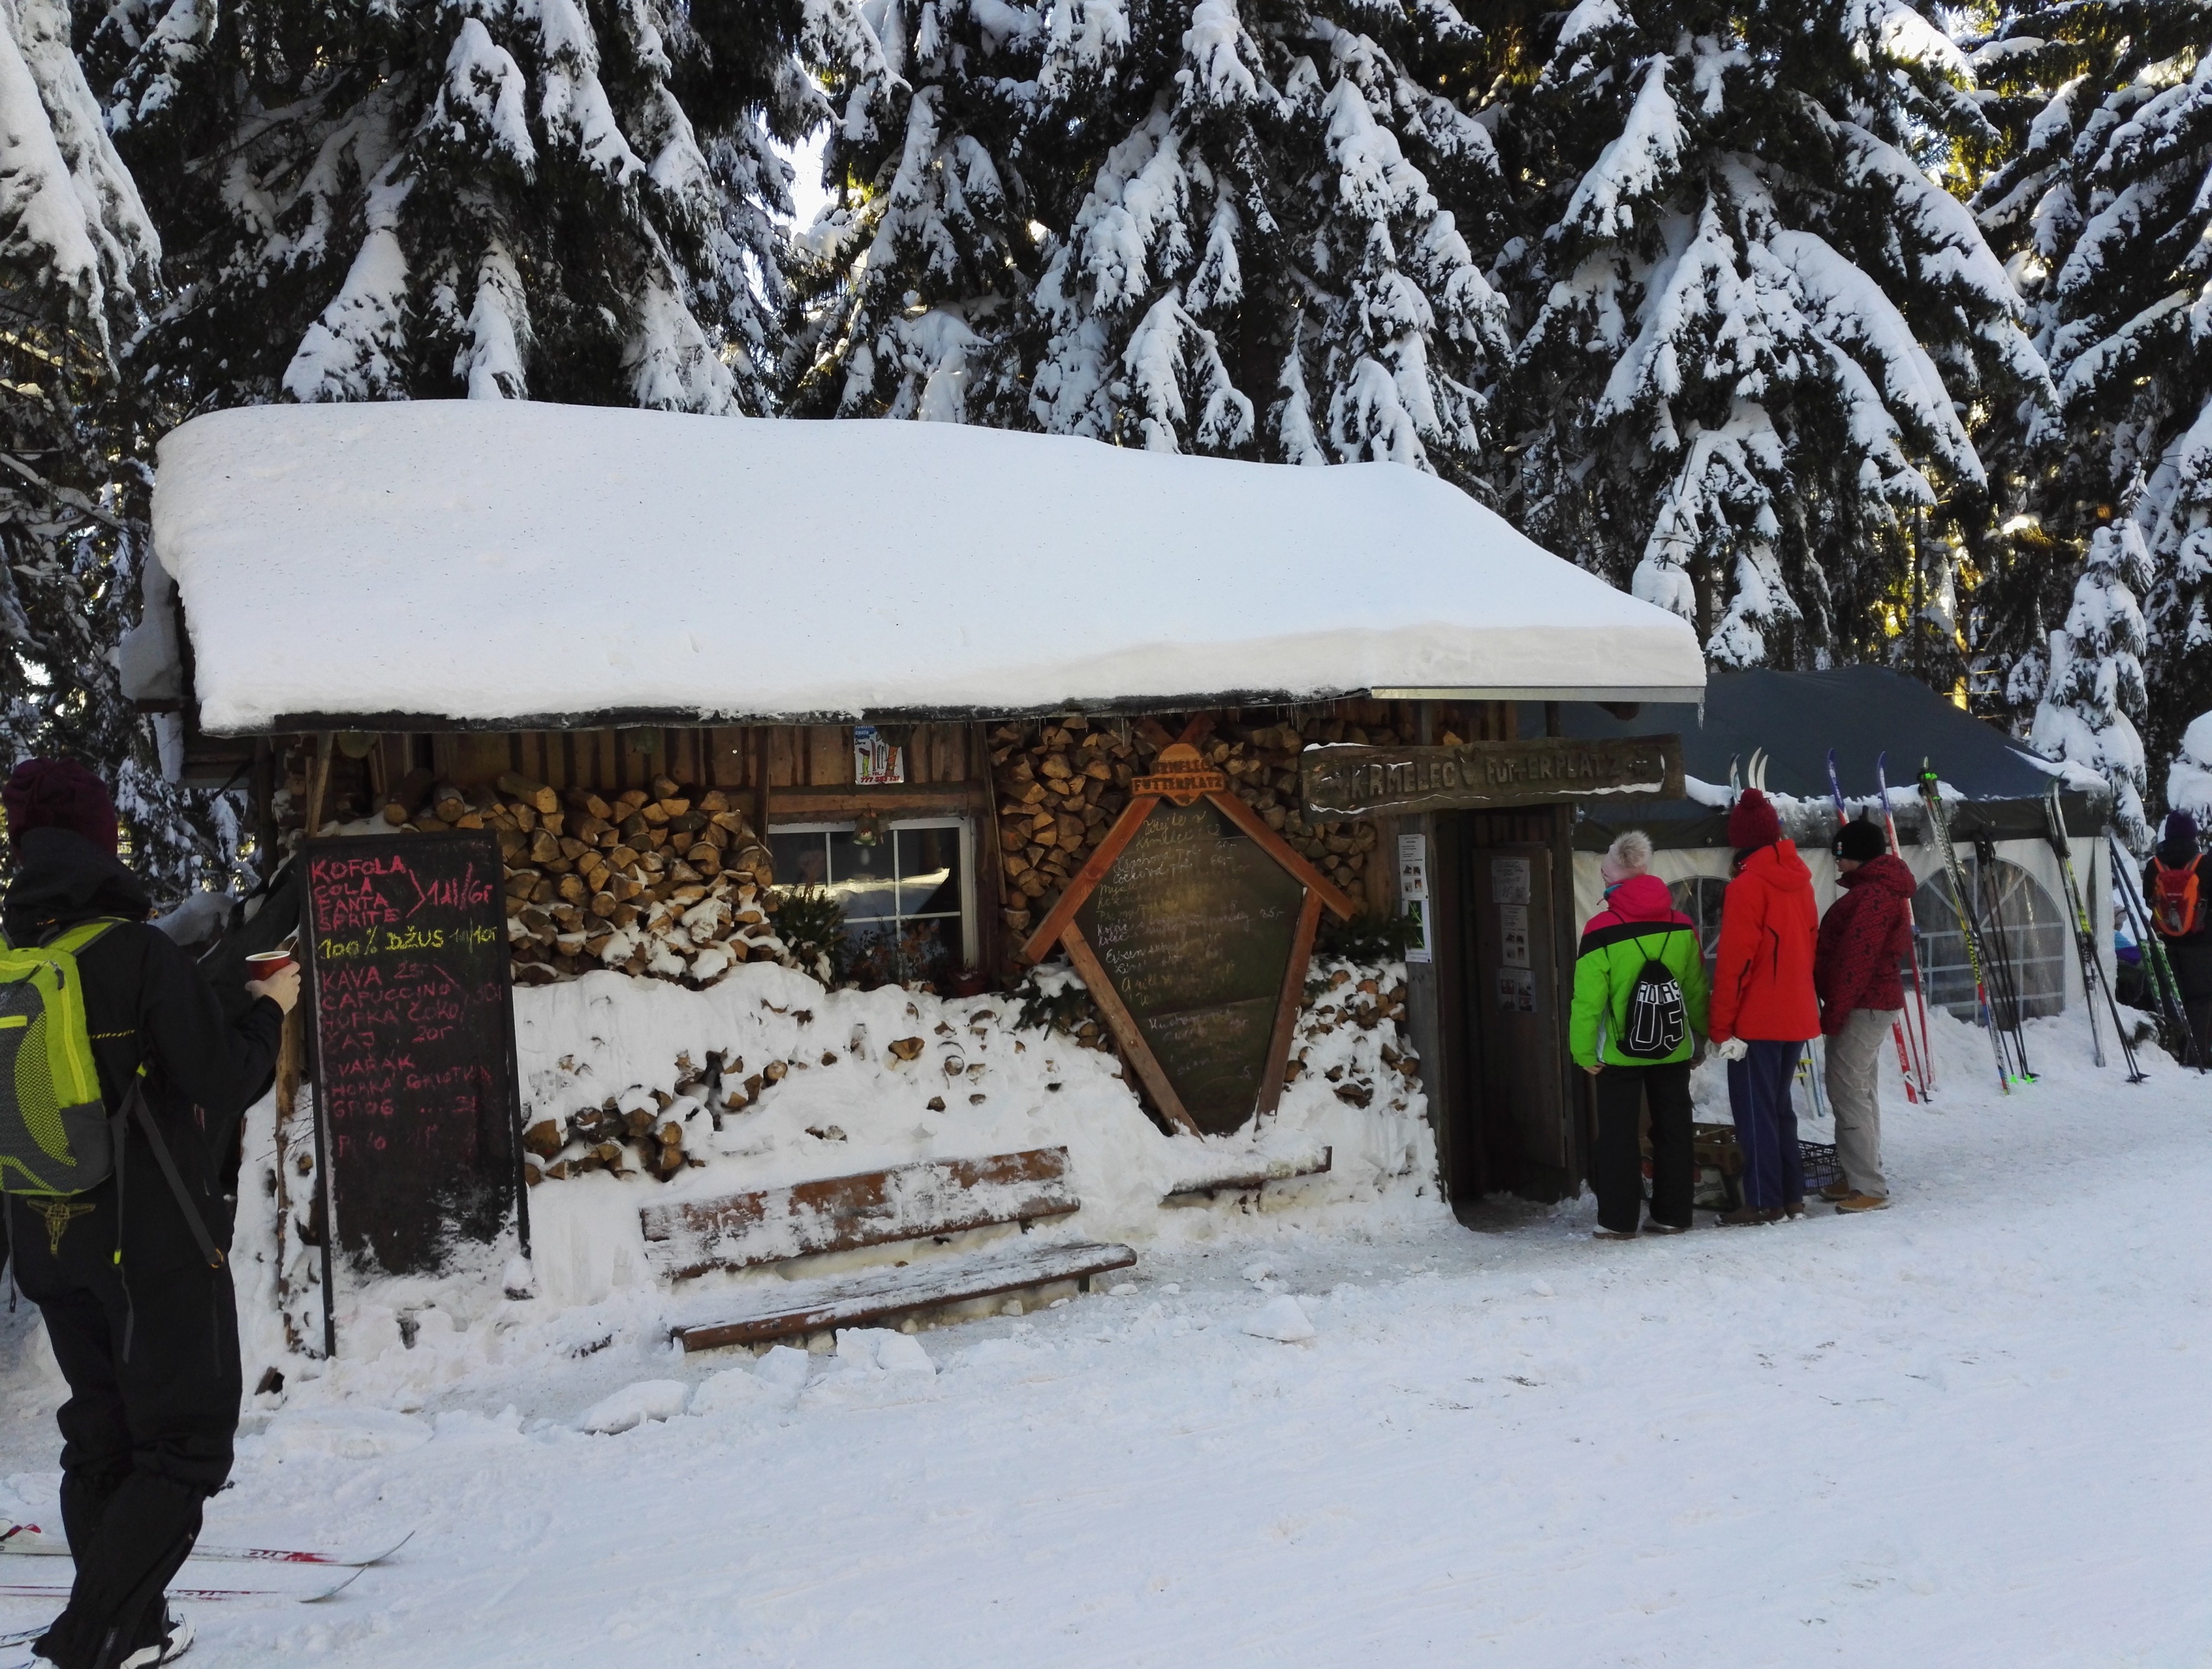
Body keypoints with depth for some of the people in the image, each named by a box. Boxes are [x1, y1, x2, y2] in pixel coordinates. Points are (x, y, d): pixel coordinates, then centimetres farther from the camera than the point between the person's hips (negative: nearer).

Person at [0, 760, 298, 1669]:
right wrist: (266, 1010, -1)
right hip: (155, 1242, -6)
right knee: (185, 1445, 4)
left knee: (102, 1438, 19)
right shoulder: (137, 952, -18)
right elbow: (226, 1081, -17)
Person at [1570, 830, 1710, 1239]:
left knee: (1618, 1132, 5)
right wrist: (1700, 1036, 16)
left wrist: (1584, 1051, -6)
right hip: (1674, 1048, 4)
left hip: (1619, 1052, -4)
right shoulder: (1681, 926, -1)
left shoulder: (1601, 930, -14)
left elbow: (1588, 998, -14)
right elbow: (1696, 989, 4)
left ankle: (1618, 1220, 7)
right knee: (1673, 1128, 13)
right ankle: (1672, 1215, 19)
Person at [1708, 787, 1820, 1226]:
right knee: (1779, 1107, 16)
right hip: (1797, 1017, 8)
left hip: (1757, 1021, -7)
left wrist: (1722, 1027, -13)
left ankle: (1764, 1202, 1)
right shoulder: (1799, 880, 9)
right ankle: (1792, 1197, 18)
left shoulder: (1747, 886, -14)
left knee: (1756, 1111, -1)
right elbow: (1810, 945, 16)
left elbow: (1733, 962, -17)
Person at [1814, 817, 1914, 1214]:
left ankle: (1868, 1187, -8)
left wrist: (1833, 1013, -19)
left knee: (1848, 1093, -9)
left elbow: (1855, 961, -22)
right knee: (1860, 1092, 16)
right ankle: (1860, 1177, 23)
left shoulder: (1871, 895, -18)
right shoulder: (1884, 890, 17)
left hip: (1862, 1007, -11)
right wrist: (1835, 1009, 18)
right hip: (1875, 1003, 11)